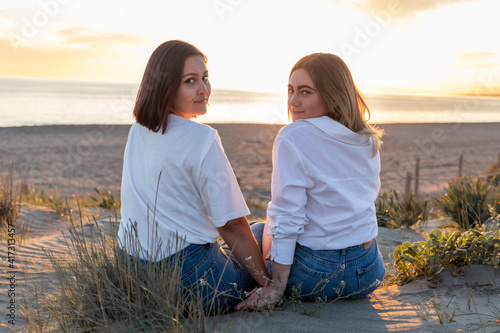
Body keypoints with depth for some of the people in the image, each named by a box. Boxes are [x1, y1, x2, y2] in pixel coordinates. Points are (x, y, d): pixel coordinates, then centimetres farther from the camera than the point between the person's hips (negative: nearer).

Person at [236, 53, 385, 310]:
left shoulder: (292, 138, -17)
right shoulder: (369, 140, 2)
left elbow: (287, 219, -19)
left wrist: (275, 287, -14)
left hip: (314, 274, -5)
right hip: (370, 272, 6)